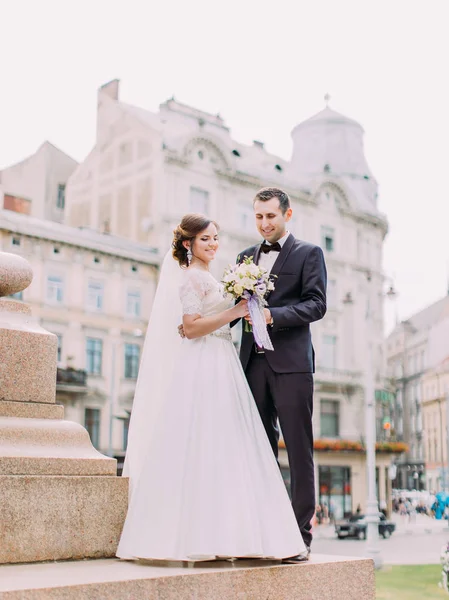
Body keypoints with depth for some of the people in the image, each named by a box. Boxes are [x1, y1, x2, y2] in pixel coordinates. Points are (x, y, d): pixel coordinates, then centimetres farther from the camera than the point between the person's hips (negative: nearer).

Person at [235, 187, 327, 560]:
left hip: (291, 362, -4)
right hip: (254, 361, 5)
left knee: (299, 448, -2)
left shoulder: (309, 253, 5)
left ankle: (301, 532, 4)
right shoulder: (245, 257, 19)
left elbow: (317, 304, -6)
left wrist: (272, 315, -19)